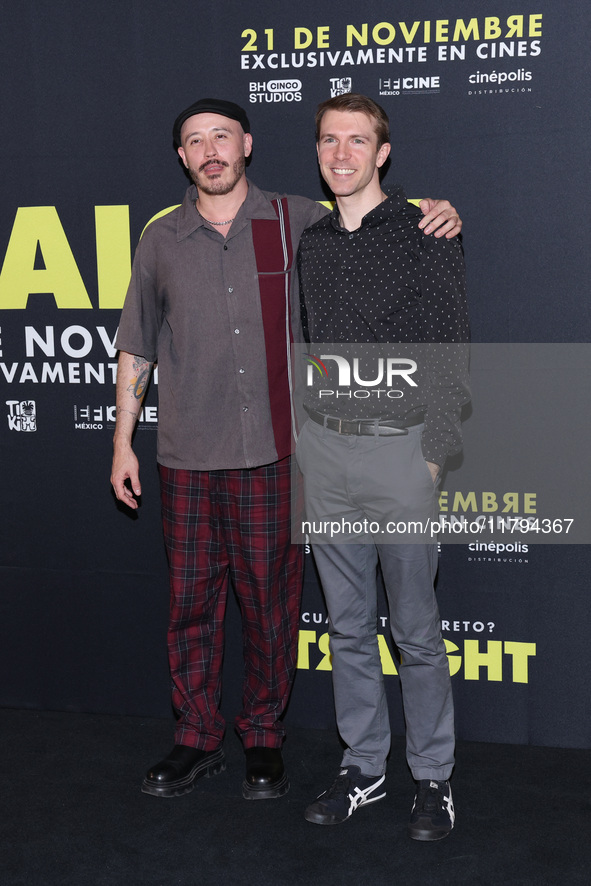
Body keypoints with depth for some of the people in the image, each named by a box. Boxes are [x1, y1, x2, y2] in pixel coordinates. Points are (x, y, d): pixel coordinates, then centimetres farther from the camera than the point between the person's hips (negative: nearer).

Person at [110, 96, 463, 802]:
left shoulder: (297, 221, 3)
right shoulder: (161, 240, 8)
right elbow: (136, 348, 13)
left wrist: (435, 214, -5)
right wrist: (122, 440, 11)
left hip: (271, 452, -1)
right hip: (188, 454, 1)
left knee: (271, 600, 5)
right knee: (191, 600, 7)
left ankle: (264, 738, 22)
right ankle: (197, 740, 23)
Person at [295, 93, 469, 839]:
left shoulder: (424, 234, -3)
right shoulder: (309, 243, 12)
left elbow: (450, 356, -6)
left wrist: (433, 454, -11)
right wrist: (297, 443, 12)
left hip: (400, 447, -5)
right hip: (323, 448, 5)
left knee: (415, 629, 2)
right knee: (347, 623, 12)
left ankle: (434, 778, 17)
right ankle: (363, 768, 24)